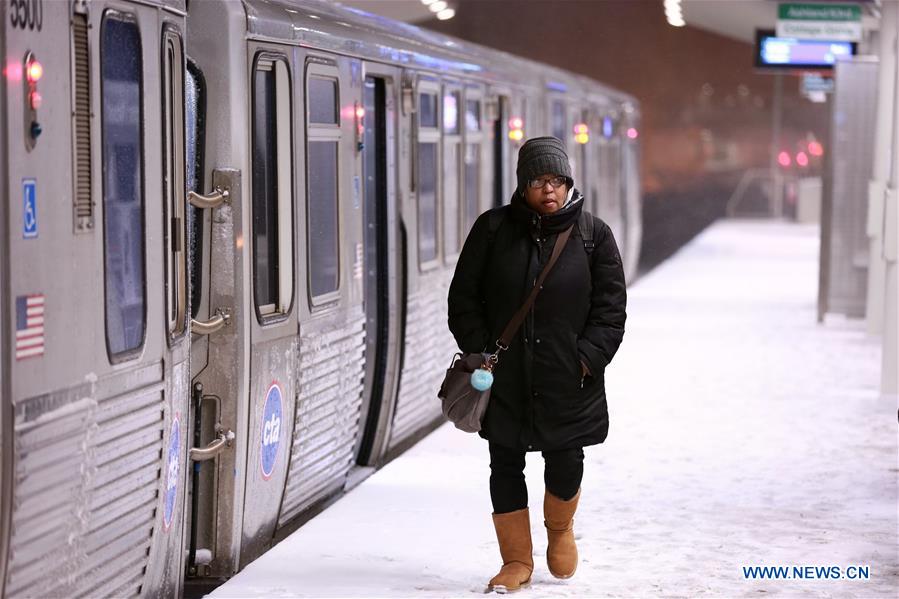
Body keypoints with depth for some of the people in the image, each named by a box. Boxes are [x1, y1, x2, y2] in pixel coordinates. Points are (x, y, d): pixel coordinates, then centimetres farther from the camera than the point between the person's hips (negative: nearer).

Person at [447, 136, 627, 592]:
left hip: (568, 380, -1)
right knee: (505, 466, 5)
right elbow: (464, 297, 4)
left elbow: (611, 307, 2)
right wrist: (479, 353, -3)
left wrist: (588, 357, -8)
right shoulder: (493, 229, 1)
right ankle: (517, 561, 19)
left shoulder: (593, 235, 1)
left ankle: (560, 530, 36)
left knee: (565, 463, 4)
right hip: (505, 378, 1)